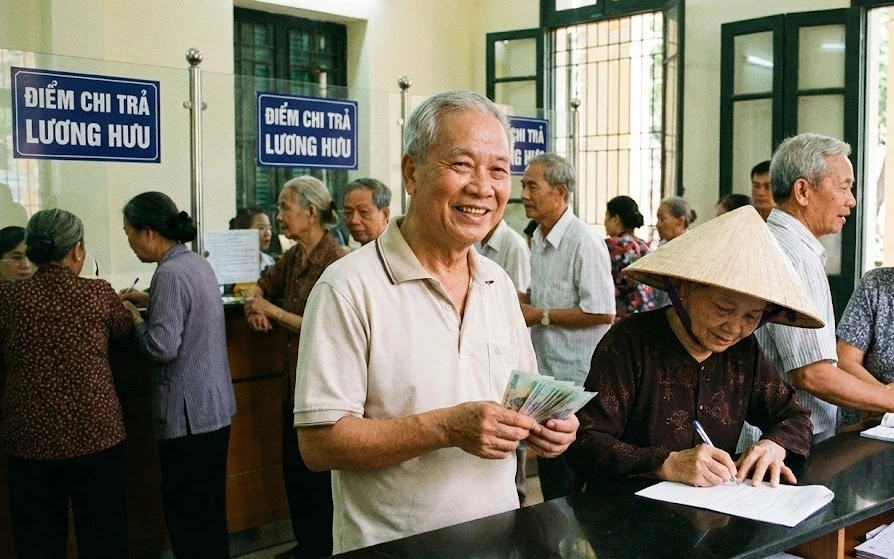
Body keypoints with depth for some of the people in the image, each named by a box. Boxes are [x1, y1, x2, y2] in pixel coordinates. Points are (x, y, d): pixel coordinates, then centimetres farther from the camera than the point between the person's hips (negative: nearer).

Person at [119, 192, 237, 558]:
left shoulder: (171, 273, -19)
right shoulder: (196, 262, 10)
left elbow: (162, 346, -22)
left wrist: (135, 318, -6)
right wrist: (147, 300, 14)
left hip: (188, 412, -10)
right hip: (215, 404, 10)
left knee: (186, 512, 1)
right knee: (209, 507, 19)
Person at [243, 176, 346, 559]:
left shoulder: (335, 262, -19)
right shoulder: (293, 257, 7)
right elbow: (263, 285, 22)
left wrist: (273, 311, -17)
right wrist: (254, 304, -1)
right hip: (294, 379, 8)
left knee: (318, 473, 5)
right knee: (293, 468, 17)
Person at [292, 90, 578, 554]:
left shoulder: (499, 284, 4)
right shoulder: (350, 288, -17)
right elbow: (319, 443, -20)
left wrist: (543, 422, -9)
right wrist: (446, 428, -28)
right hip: (393, 546, -6)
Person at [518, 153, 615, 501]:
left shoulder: (584, 243, -18)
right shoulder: (539, 239, 11)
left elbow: (602, 312, -22)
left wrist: (540, 315, -18)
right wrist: (517, 299, 5)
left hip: (576, 380, -9)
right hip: (545, 374, 9)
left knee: (572, 477, 0)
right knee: (548, 468, 18)